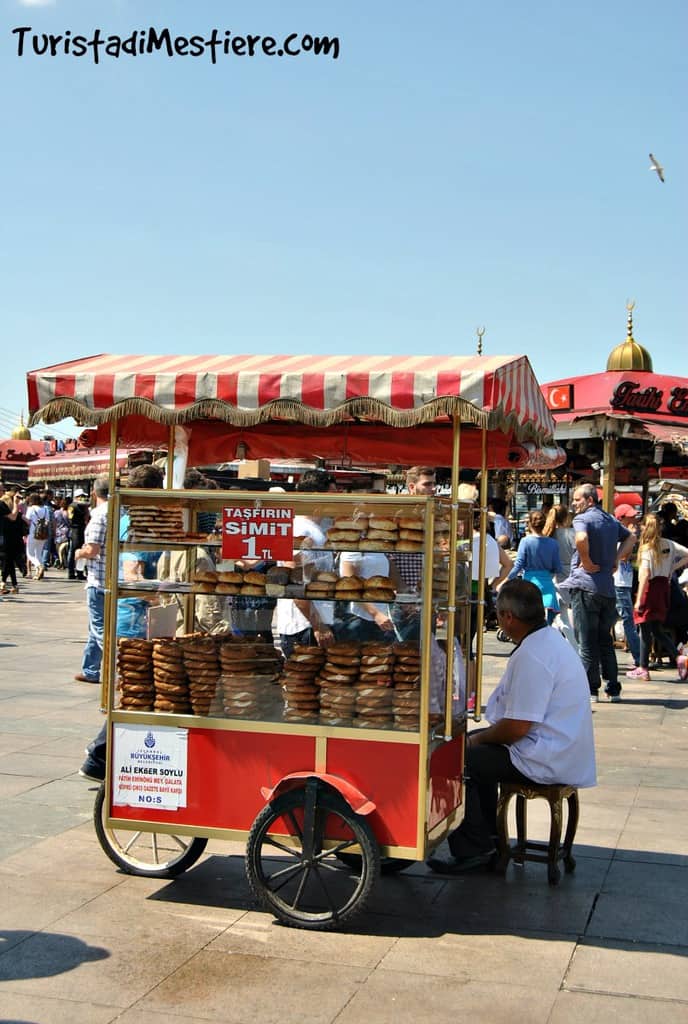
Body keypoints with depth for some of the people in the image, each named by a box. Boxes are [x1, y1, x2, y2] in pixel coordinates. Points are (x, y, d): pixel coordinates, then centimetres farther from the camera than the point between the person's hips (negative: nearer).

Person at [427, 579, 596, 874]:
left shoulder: (531, 656, -25)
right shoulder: (550, 638, 10)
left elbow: (516, 727, -25)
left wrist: (478, 739, -7)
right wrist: (479, 737, 17)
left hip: (545, 763, -11)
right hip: (562, 753, 11)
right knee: (477, 748, 24)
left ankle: (472, 850, 4)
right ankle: (487, 836, 30)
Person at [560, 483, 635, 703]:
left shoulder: (583, 518, -9)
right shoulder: (611, 520, 15)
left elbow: (581, 539, -30)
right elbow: (631, 538, 29)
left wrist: (586, 562, -15)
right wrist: (615, 559, 17)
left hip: (585, 586, -7)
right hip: (608, 588, 7)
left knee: (586, 642, 0)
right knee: (605, 641, 14)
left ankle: (590, 690, 3)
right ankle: (613, 689, 15)